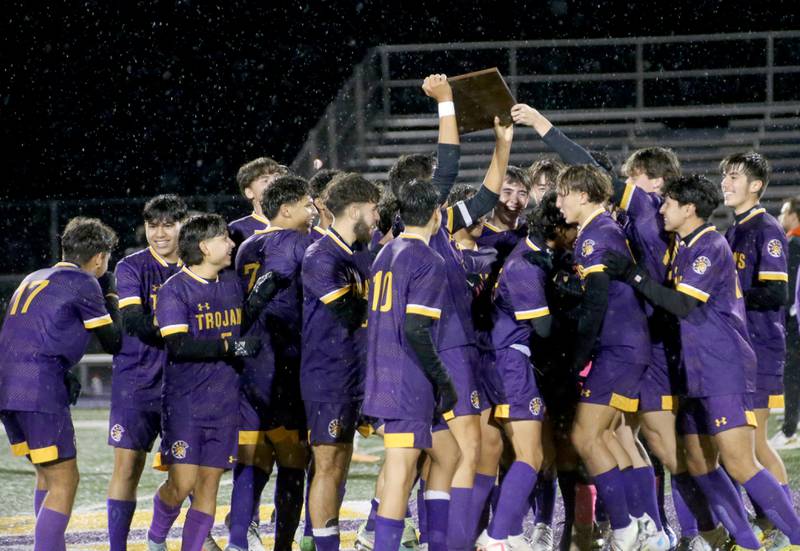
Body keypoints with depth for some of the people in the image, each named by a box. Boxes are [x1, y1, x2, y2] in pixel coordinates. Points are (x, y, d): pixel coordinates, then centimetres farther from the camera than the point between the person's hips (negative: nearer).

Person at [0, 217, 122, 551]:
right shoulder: (84, 283, -2)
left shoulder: (34, 279, 23)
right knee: (64, 482, -6)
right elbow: (113, 342, 6)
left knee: (47, 474, 21)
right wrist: (110, 295, 17)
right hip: (38, 389, -8)